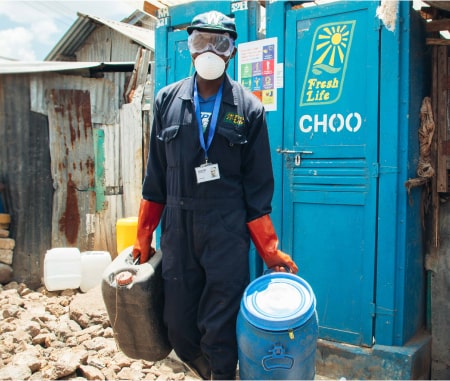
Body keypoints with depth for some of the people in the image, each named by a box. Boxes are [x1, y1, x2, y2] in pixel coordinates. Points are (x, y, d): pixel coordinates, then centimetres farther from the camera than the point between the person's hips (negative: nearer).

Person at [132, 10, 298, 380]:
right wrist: (143, 237, 11)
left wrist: (270, 250, -2)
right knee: (179, 329, 10)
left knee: (220, 333, 2)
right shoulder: (168, 100, 7)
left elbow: (258, 186, 0)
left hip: (227, 233, -3)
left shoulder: (249, 108, -1)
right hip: (177, 230, 3)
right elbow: (155, 176, 10)